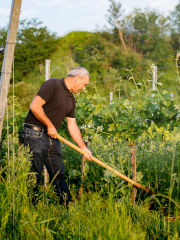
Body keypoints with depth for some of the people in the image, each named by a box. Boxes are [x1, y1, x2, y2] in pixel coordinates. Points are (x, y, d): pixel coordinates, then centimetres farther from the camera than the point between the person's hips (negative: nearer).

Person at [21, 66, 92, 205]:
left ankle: (67, 204, 15)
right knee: (34, 175, -4)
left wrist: (84, 148, 13)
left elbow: (72, 126, 18)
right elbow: (35, 106, -20)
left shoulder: (71, 99, 16)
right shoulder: (53, 85, -11)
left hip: (52, 137, 8)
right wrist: (50, 125, -14)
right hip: (35, 135, -8)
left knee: (59, 174, 10)